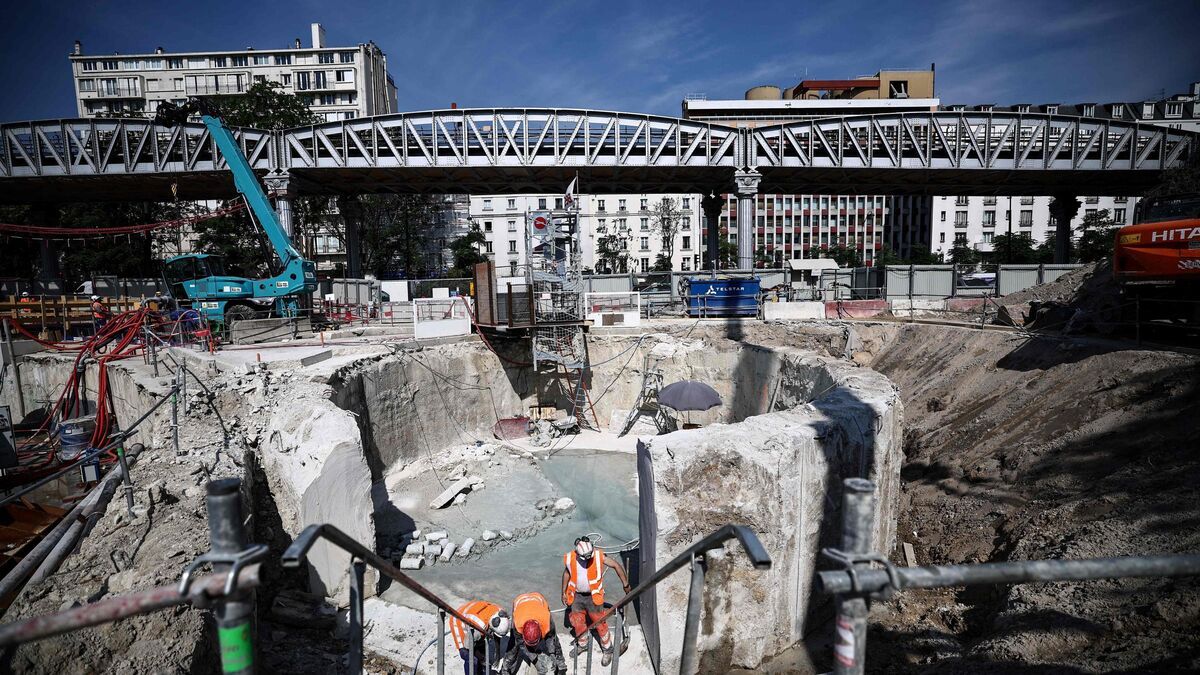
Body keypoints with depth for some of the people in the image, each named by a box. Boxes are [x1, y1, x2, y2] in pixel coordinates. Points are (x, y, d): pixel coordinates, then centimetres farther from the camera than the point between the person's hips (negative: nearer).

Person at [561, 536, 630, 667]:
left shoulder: (598, 556, -23)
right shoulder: (569, 558, -17)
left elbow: (616, 565, -10)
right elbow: (566, 573, 4)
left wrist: (625, 584, -3)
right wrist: (564, 592, 11)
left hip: (593, 596, -3)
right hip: (576, 596, 3)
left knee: (600, 624, 5)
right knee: (578, 623, 18)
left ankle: (607, 650, 27)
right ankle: (582, 645, 45)